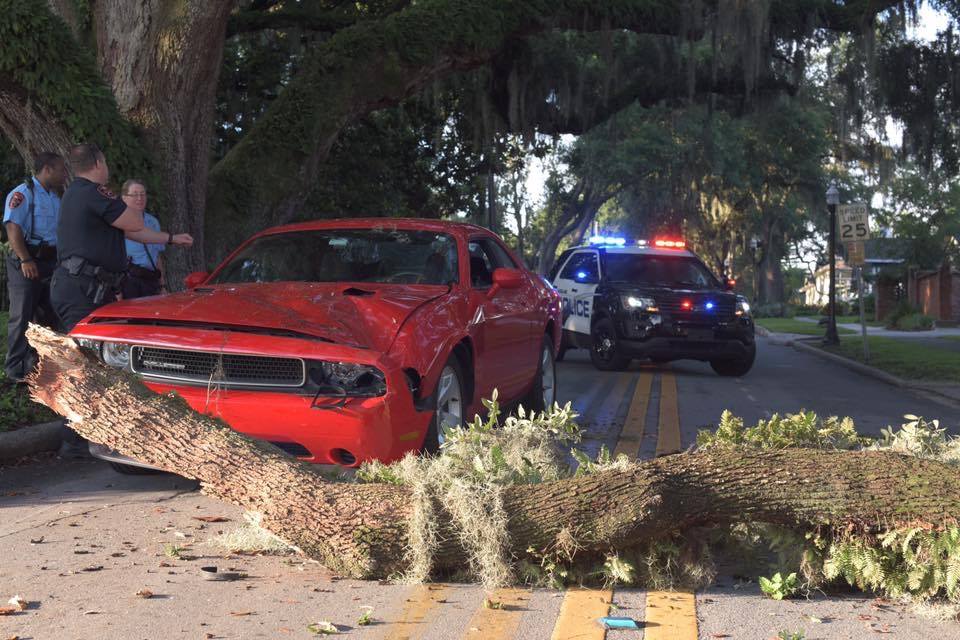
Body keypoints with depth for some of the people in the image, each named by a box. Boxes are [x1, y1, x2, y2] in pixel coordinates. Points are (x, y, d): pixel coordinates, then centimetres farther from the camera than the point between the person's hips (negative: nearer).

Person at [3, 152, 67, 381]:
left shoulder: (56, 198, 16)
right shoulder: (23, 193, -10)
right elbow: (13, 228, -19)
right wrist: (26, 260, -23)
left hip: (51, 262, 8)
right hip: (27, 262, -8)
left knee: (51, 316, 12)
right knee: (22, 317, -6)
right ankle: (17, 370, -2)